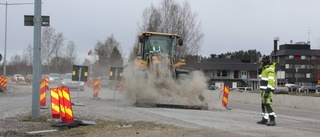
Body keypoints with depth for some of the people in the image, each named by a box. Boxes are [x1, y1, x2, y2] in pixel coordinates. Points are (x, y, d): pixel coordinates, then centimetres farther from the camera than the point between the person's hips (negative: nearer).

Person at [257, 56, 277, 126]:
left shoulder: (270, 69, -15)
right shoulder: (265, 69, 17)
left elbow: (271, 81, -23)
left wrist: (268, 91, -30)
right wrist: (259, 71, 13)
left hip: (268, 90, -10)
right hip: (264, 90, 10)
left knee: (267, 104, -17)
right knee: (263, 104, 13)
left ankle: (272, 120, -19)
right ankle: (264, 119, 20)